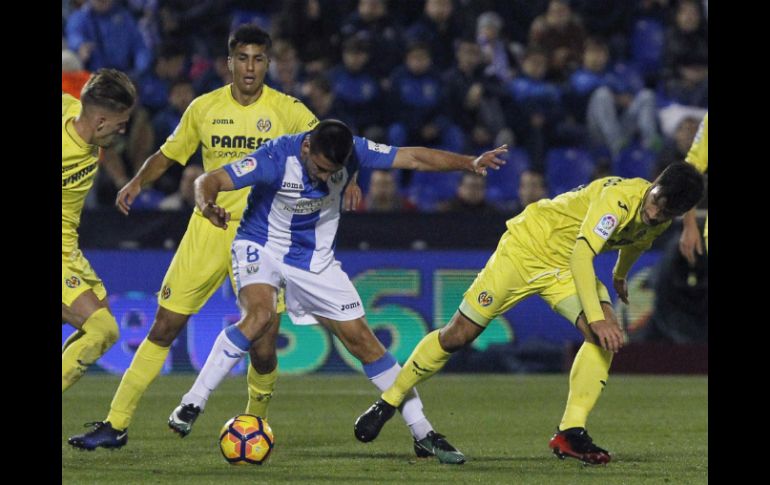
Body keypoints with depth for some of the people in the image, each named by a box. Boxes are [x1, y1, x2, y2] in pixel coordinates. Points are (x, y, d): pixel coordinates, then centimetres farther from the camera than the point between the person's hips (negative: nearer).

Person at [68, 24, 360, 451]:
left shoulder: (287, 111, -3)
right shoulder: (204, 108, 4)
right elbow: (168, 154, 16)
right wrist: (138, 182, -2)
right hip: (209, 227, 2)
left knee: (263, 346, -6)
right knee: (164, 327, -3)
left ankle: (256, 424, 21)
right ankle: (116, 424, 1)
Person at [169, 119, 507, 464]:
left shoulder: (352, 152, -18)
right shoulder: (277, 157, -28)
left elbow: (415, 158, -11)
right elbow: (208, 182, -30)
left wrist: (469, 163, -22)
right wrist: (208, 207, -52)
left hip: (315, 261, 4)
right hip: (262, 248, -4)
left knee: (363, 341, 1)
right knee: (259, 315, -33)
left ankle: (423, 435, 7)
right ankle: (192, 404, -24)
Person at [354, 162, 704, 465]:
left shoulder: (659, 221, -7)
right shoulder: (619, 198, -32)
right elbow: (581, 255, -39)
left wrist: (620, 274, 37)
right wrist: (596, 319, -46)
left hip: (565, 269, 6)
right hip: (527, 246, -6)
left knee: (608, 335, -20)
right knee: (458, 334, -4)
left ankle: (571, 433, -17)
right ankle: (388, 403, 13)